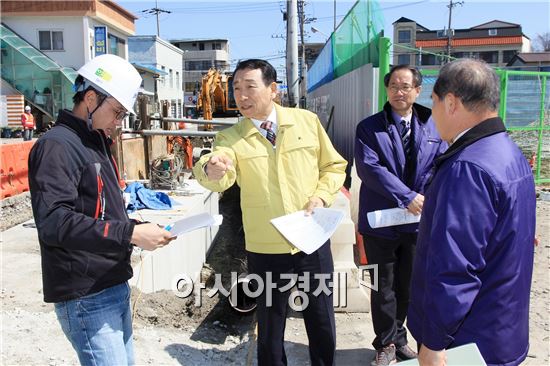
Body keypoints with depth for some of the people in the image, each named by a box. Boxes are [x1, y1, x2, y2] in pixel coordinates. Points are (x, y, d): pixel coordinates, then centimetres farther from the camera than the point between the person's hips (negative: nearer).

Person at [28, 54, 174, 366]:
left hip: (114, 283, 9)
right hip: (85, 295, -9)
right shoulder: (57, 145, -14)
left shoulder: (97, 143, 15)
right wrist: (129, 233, -25)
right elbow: (53, 222, -25)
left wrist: (139, 229, 2)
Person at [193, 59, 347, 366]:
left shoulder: (307, 121, 0)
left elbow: (334, 166, 8)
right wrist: (211, 170, -48)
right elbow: (220, 178, -25)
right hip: (265, 249, -1)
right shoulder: (230, 138, -5)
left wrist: (321, 196, -9)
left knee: (322, 321, 17)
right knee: (270, 327, 16)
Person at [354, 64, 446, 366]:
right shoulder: (369, 128, -5)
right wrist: (407, 197, -23)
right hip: (380, 222, -3)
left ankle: (396, 337, 39)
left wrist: (424, 200, -18)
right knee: (384, 287, 11)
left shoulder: (433, 126, 5)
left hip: (418, 221, 3)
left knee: (407, 285, 18)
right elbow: (368, 168, -17)